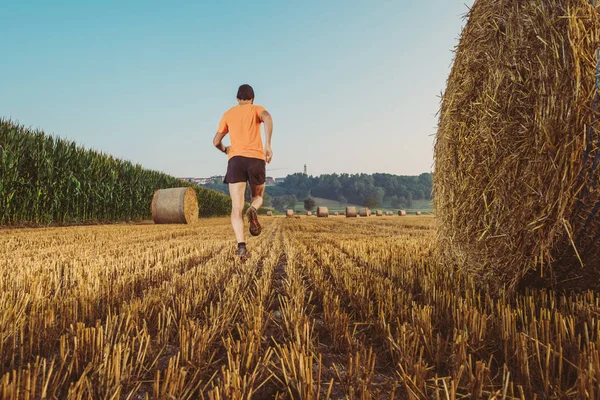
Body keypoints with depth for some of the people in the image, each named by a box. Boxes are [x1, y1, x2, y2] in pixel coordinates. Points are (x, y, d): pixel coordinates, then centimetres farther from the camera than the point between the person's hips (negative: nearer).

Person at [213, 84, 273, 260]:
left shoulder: (228, 114, 21)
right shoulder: (256, 109, 14)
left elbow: (216, 141, 18)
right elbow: (267, 117, -11)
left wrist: (225, 149, 40)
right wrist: (268, 144, -17)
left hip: (236, 159, 1)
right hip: (256, 159, -1)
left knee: (236, 208, -3)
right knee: (258, 197, 22)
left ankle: (241, 246, -23)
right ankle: (253, 210, -15)